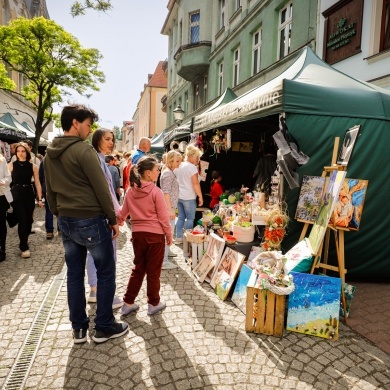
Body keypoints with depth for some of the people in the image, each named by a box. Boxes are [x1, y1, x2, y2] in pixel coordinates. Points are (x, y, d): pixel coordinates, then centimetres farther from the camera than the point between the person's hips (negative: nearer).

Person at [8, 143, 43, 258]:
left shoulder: (33, 166, 1)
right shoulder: (11, 165, -1)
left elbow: (37, 184, 2)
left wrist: (40, 199, 0)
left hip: (29, 194, 2)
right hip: (16, 194, -2)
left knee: (29, 220, 9)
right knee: (22, 220, -4)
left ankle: (24, 240, 34)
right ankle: (24, 247, 7)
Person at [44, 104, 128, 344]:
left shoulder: (50, 153, 9)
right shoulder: (84, 150, -16)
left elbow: (50, 190, 14)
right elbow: (101, 188, -16)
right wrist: (113, 219, -7)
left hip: (66, 221, 8)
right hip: (91, 220, -8)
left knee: (74, 274, 14)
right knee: (106, 272, 7)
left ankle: (78, 328, 25)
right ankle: (104, 327, 18)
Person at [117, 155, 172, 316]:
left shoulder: (130, 191, 1)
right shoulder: (156, 192, -14)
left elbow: (122, 213, 11)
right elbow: (163, 217, -11)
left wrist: (117, 221, 32)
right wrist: (169, 235, 1)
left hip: (137, 234, 5)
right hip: (155, 235, -5)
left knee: (138, 269, 18)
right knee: (153, 271, 9)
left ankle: (128, 303, 24)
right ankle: (154, 303, 22)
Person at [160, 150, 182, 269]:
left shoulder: (169, 172, 15)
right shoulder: (168, 173, -16)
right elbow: (166, 193, -23)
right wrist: (170, 209, -25)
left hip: (169, 207, 11)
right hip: (168, 207, -11)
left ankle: (166, 251, 39)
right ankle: (163, 261, -5)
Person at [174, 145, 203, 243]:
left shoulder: (179, 166, 11)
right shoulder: (192, 167, -13)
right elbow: (195, 184, -16)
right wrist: (200, 197, -10)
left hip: (179, 196, 8)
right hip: (189, 197, -8)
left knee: (181, 217, 13)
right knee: (190, 218, 2)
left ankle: (178, 237, 18)